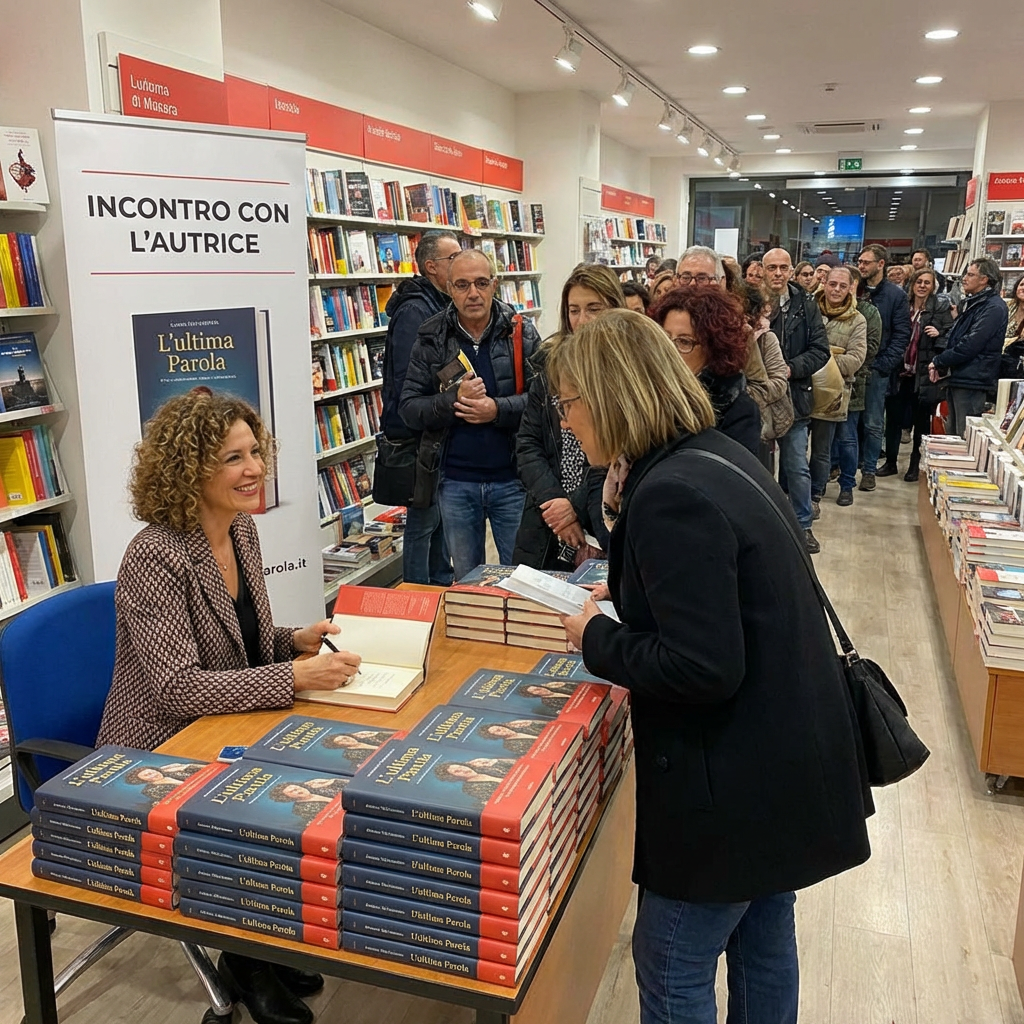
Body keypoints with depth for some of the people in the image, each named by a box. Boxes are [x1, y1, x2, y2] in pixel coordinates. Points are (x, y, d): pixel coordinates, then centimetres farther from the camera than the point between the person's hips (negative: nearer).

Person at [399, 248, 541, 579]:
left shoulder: (521, 332, -2)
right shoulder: (431, 338, 0)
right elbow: (409, 408, -3)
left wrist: (497, 410, -21)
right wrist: (454, 400, -19)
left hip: (512, 478, -1)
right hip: (456, 482, 1)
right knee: (465, 580, 17)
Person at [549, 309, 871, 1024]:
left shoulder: (672, 495, -25)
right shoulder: (721, 455, 5)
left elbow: (702, 668, -27)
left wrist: (598, 640, -13)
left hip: (737, 787, -9)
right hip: (788, 765, 10)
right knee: (762, 940, 25)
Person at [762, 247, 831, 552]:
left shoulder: (806, 306, 0)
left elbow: (820, 350, -1)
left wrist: (790, 369, -14)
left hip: (794, 397, 1)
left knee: (797, 467, 7)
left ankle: (803, 524, 21)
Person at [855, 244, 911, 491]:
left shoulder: (896, 295, 1)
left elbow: (902, 335, -2)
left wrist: (884, 365, -11)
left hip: (876, 369, -2)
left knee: (873, 424, 5)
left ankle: (869, 470, 14)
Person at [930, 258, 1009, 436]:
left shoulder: (994, 307, -14)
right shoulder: (971, 303, 18)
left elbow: (970, 345, -21)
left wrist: (938, 361, -10)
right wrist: (940, 365, 5)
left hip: (972, 382, -10)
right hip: (956, 378, 10)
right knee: (952, 434, 15)